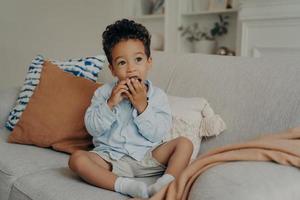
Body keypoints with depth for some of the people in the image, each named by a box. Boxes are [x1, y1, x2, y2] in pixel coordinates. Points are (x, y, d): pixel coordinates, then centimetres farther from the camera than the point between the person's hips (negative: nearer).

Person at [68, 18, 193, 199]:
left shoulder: (157, 95, 1)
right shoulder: (104, 93, 4)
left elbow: (158, 134, -8)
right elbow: (92, 128, -4)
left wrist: (142, 105, -18)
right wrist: (110, 103, -17)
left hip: (147, 157, 1)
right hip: (111, 156, 0)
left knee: (184, 143, -17)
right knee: (77, 158, -26)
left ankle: (164, 184, -33)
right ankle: (125, 185, -35)